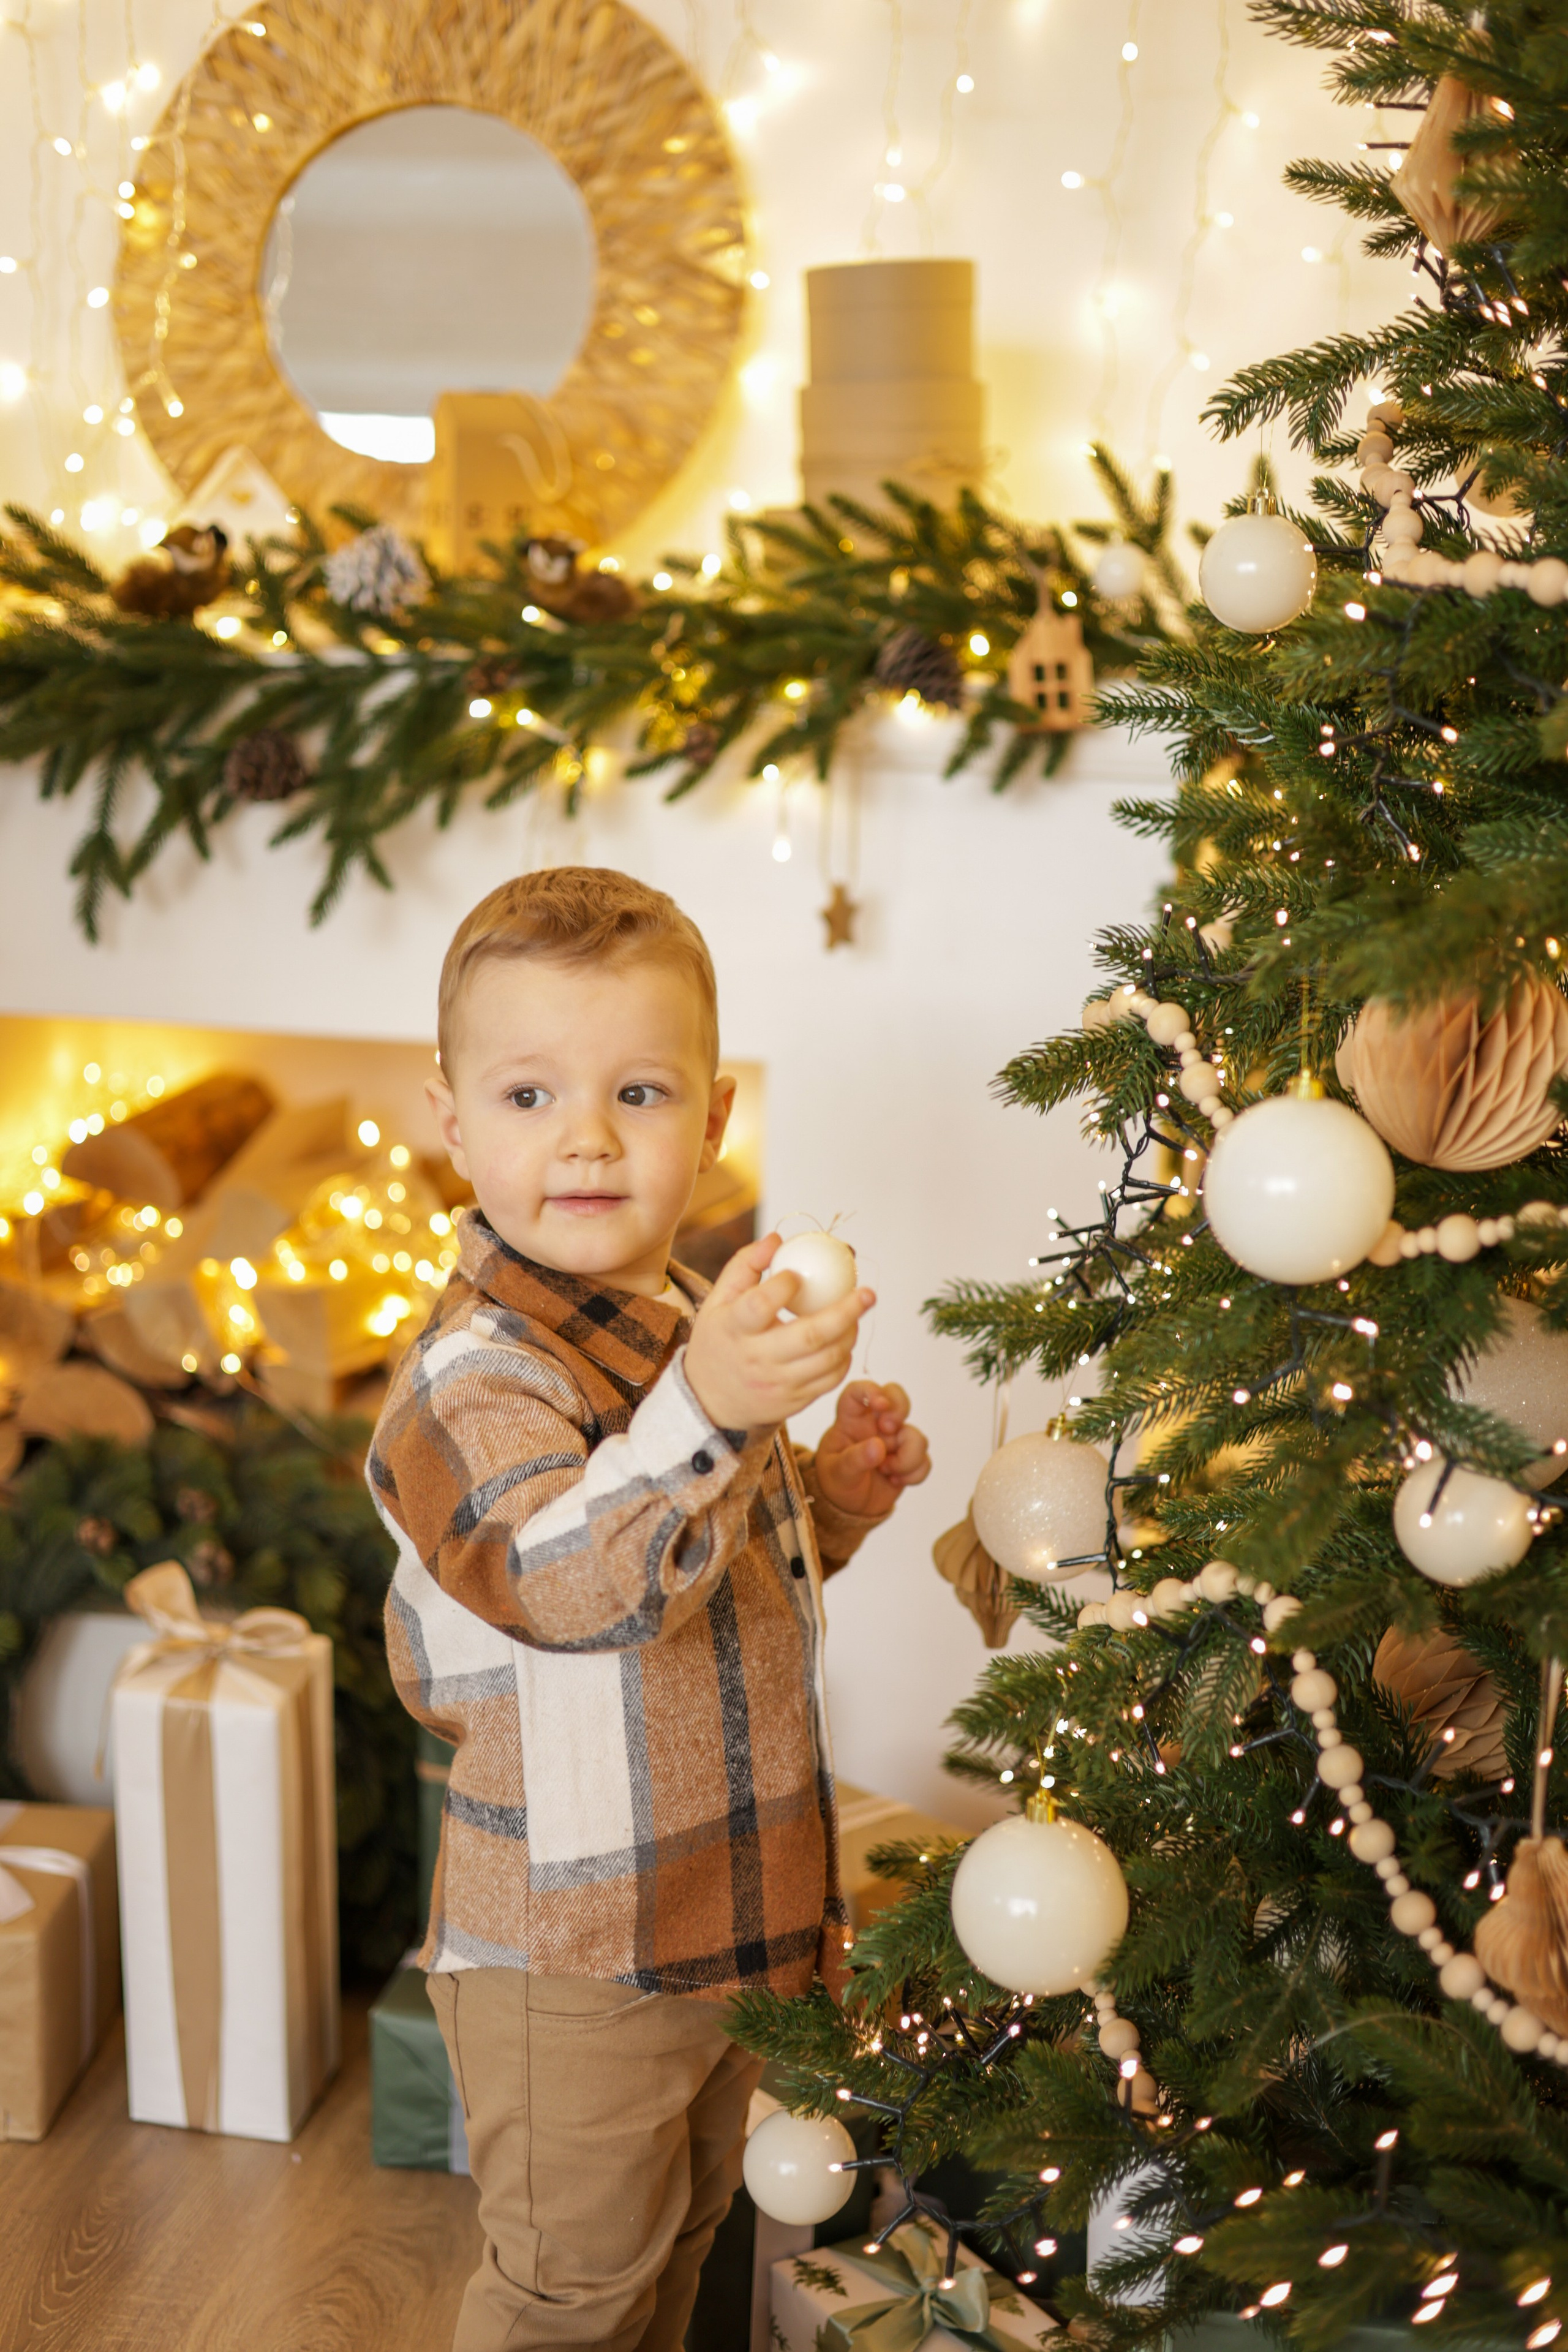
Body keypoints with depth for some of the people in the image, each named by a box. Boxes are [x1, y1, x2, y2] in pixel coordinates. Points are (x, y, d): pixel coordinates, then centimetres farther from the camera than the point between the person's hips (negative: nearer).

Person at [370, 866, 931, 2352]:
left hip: (715, 1921, 8)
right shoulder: (478, 1376, -25)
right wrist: (708, 1410, -58)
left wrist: (836, 1490, -1)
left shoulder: (693, 1325, 5)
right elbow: (571, 1582, -43)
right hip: (568, 1961, -8)